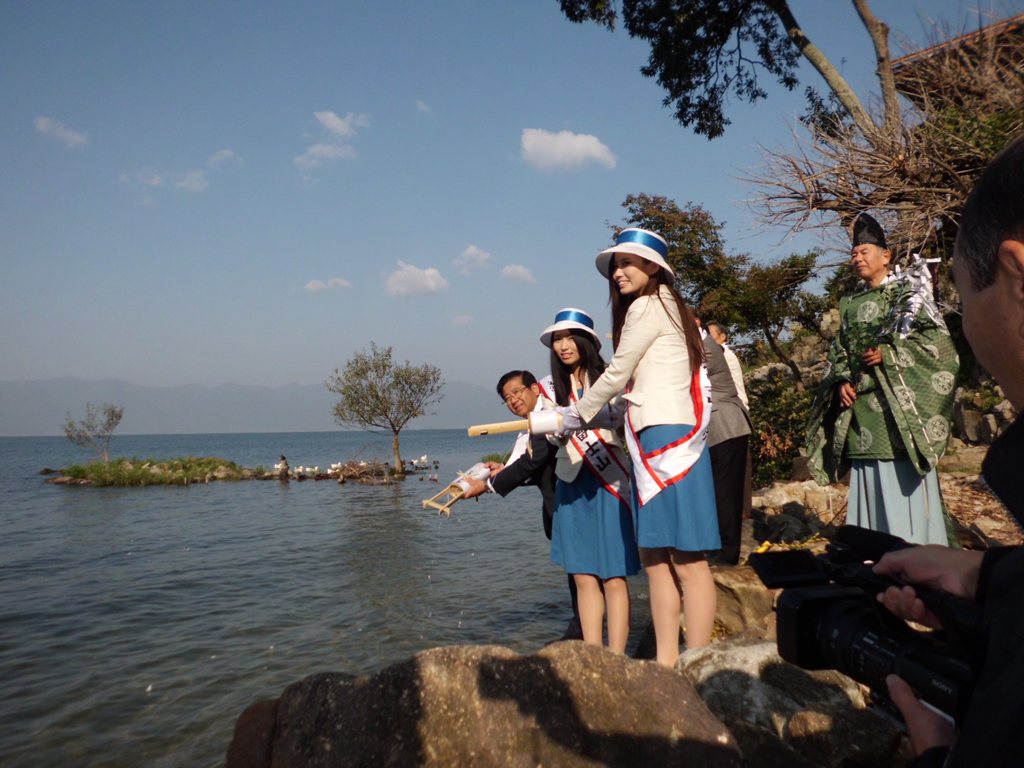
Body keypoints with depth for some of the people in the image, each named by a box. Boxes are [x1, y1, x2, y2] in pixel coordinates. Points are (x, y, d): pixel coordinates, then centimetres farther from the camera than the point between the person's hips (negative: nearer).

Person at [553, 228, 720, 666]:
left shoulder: (647, 306, -4)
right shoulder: (664, 305, 23)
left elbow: (617, 374, -4)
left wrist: (578, 413, 9)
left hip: (668, 435, -10)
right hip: (652, 438, 10)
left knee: (687, 557, -8)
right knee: (654, 555, 9)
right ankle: (666, 660, 14)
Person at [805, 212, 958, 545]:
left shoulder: (908, 291, 5)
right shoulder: (850, 305, 19)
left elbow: (937, 339, -5)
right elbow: (839, 353, 18)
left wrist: (888, 353, -15)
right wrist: (842, 382, -1)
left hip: (898, 400, -5)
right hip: (862, 406, 5)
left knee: (903, 481, -7)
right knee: (870, 483, 5)